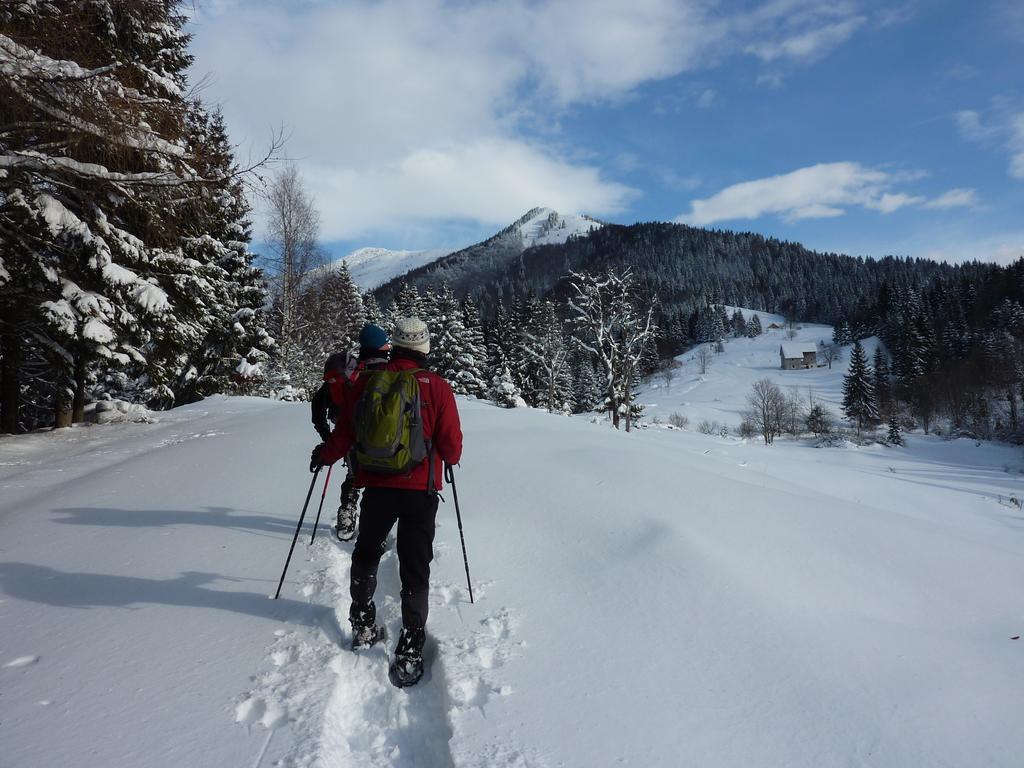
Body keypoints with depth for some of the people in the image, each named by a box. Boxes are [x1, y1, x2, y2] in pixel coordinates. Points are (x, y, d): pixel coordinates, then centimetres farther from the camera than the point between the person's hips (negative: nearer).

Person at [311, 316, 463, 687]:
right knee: (415, 570, 8)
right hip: (421, 490, -1)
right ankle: (409, 654, 9)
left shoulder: (367, 382, -4)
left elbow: (345, 434, 0)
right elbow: (451, 446, -7)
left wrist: (323, 454, 20)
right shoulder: (438, 387, -8)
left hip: (377, 486, 2)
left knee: (365, 555, 25)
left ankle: (363, 626, 35)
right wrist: (451, 458, 17)